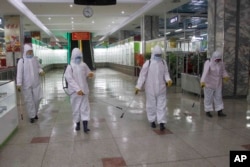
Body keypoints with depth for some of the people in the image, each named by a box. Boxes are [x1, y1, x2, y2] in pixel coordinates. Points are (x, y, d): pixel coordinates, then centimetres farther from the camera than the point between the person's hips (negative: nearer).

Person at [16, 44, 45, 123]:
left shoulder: (34, 59, 6)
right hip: (26, 84, -4)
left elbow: (38, 67, 19)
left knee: (37, 98, 7)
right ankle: (32, 116, 15)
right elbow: (19, 72, -12)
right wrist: (19, 84, -18)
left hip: (36, 83, 4)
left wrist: (41, 71, -6)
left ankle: (35, 113, 30)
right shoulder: (21, 61, -7)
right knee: (29, 100, 3)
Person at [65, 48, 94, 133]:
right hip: (75, 91, -2)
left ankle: (85, 126, -2)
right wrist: (77, 89, -24)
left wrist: (90, 74, -9)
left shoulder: (84, 65, 4)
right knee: (76, 107, 8)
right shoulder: (70, 67, -8)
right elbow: (70, 79, -16)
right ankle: (77, 123, 26)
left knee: (85, 107, -2)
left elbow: (88, 73, 17)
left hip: (84, 90, 3)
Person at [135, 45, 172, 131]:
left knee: (162, 105, 0)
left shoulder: (163, 63, 2)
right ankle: (152, 121, 25)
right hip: (151, 88, -2)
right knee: (151, 105, 8)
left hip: (161, 88, 3)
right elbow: (142, 75, -8)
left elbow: (166, 73, 7)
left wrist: (168, 80, -15)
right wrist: (138, 86, -12)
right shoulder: (148, 63, -9)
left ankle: (161, 122, 3)